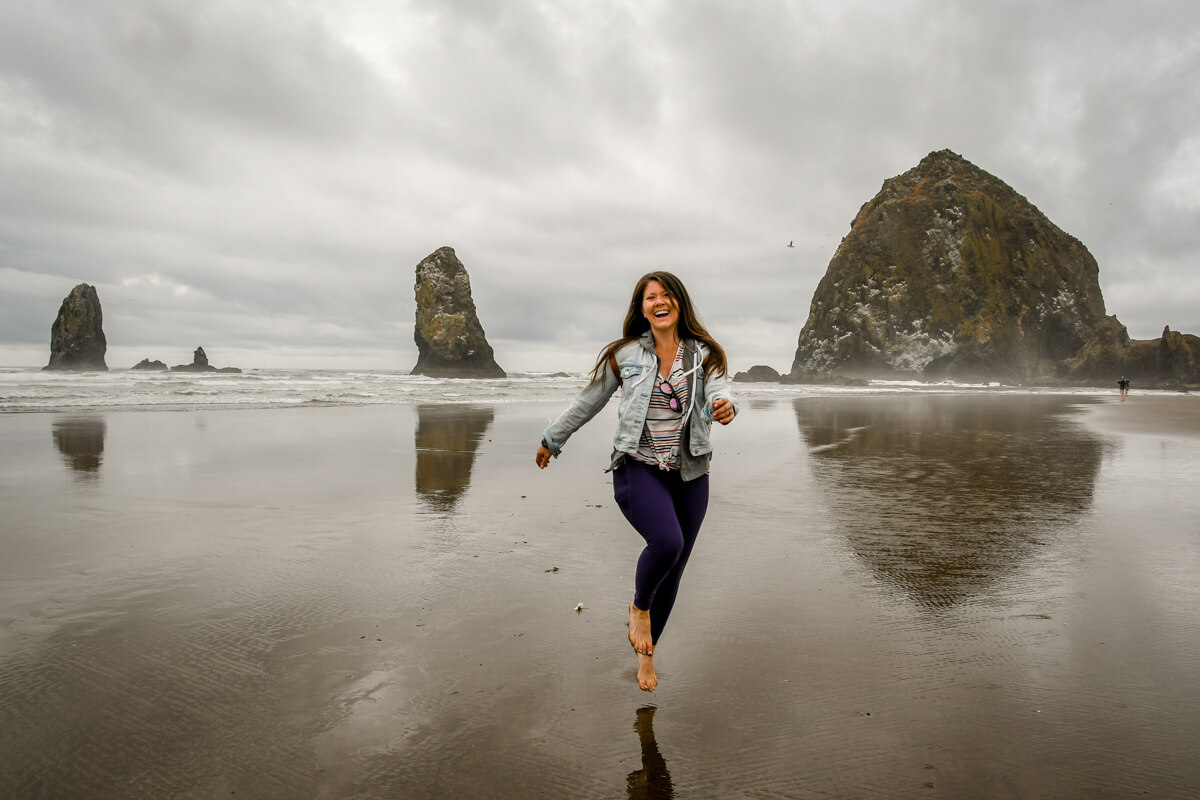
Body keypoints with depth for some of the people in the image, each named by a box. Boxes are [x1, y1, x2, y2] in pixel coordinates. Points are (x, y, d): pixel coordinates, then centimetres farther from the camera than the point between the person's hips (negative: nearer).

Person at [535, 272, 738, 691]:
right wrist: (552, 439, 20)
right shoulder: (625, 354, 3)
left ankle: (646, 653, 33)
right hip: (637, 468, -2)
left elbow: (718, 392, -12)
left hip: (689, 473, 2)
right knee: (667, 542, -28)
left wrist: (725, 406, -37)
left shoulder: (704, 354, 5)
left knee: (673, 571, 8)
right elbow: (588, 401, 12)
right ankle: (639, 607, 5)